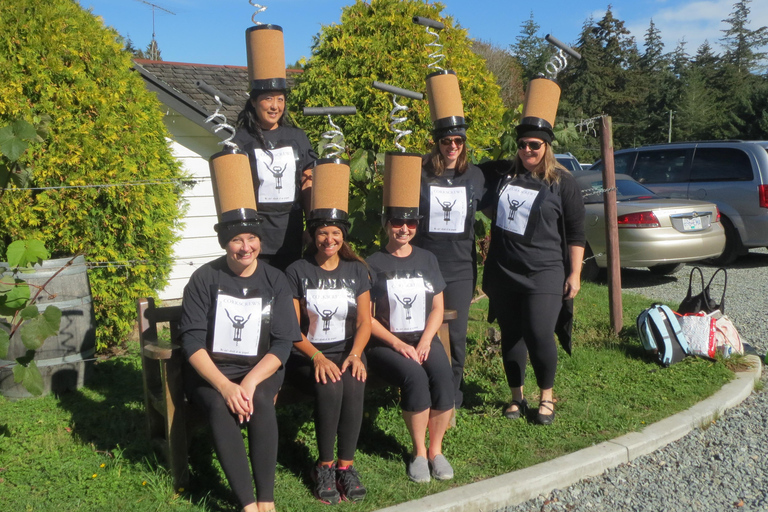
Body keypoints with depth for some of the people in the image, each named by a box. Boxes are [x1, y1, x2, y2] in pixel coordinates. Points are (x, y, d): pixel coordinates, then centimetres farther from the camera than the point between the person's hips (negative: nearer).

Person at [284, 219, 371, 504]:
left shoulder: (356, 270, 10)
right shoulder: (297, 272, 0)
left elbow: (364, 322, 6)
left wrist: (355, 355, -13)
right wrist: (318, 357, -19)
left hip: (347, 351, 2)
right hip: (307, 355, -2)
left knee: (354, 385, -31)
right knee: (330, 386, -32)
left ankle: (346, 465, -20)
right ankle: (324, 466, -16)